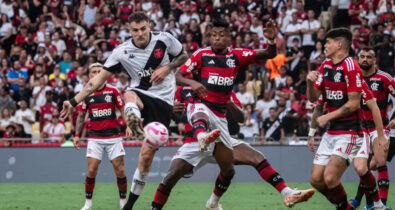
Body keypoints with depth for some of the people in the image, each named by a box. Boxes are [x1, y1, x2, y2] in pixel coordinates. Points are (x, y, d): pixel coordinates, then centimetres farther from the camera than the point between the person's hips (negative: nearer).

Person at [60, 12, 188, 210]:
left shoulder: (165, 39, -8)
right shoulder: (122, 51, -7)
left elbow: (184, 56, 10)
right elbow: (99, 79, -3)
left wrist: (167, 68, -12)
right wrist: (74, 101, -7)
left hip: (162, 101, 0)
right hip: (140, 93, 0)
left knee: (147, 153, -4)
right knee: (129, 96, -39)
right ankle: (135, 122, -73)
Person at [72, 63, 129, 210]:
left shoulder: (113, 91, 2)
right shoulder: (86, 94, 5)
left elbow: (123, 111, 5)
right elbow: (81, 116, 13)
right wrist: (77, 135, 6)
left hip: (113, 136, 0)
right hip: (94, 137, 1)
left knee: (120, 170, -4)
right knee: (91, 170, -8)